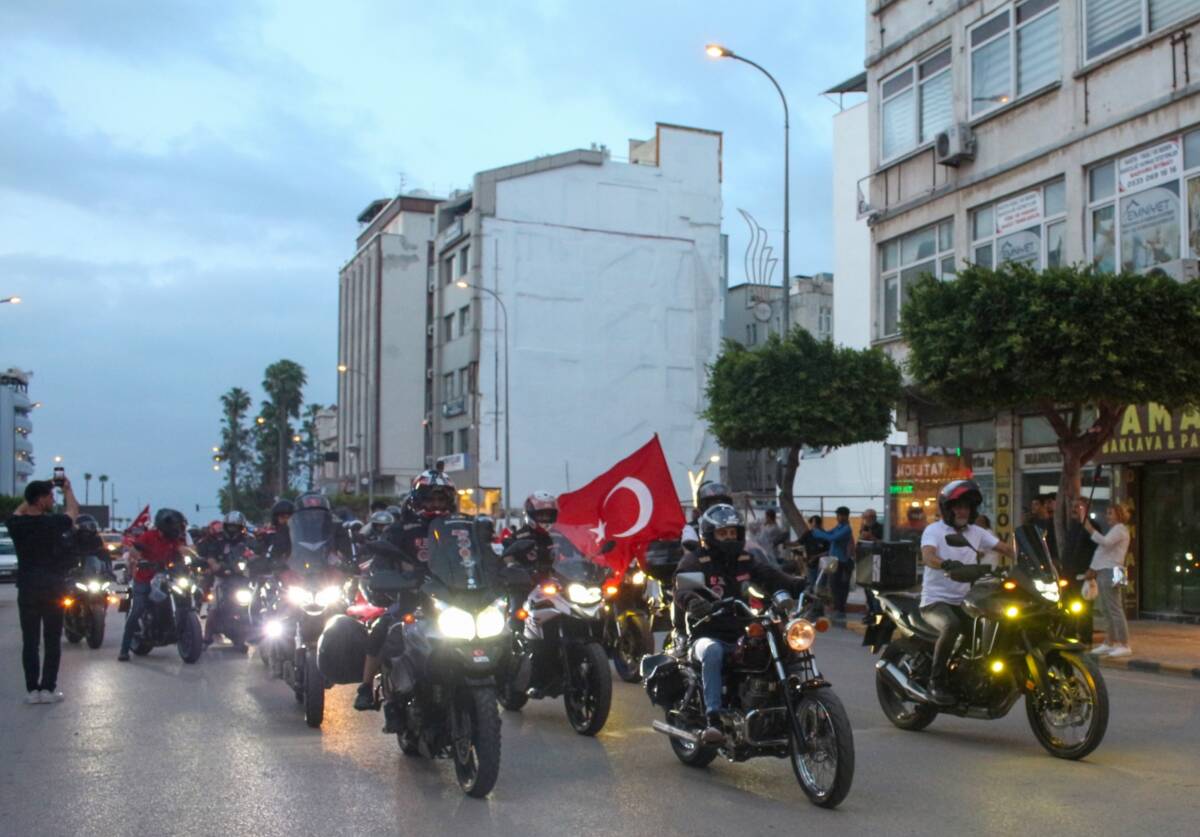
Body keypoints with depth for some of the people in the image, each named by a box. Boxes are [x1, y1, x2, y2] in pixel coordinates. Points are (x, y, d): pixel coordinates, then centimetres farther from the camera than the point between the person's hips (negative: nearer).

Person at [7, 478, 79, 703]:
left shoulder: (16, 524, -4)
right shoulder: (53, 523, -13)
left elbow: (20, 511, 22)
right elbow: (73, 512, 8)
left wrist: (39, 489, 25)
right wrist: (67, 489, 23)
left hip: (27, 590, 3)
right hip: (52, 589, -3)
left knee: (30, 641, 6)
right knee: (52, 641, 4)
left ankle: (32, 689, 5)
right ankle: (48, 688, 2)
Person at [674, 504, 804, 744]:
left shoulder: (746, 560, 16)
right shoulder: (695, 561, 0)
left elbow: (772, 577, 4)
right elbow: (682, 591, -18)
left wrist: (802, 585, -15)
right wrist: (698, 604, -41)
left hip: (743, 635, 4)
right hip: (709, 636, -4)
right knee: (712, 652, -37)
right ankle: (714, 719, -39)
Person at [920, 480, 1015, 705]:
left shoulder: (976, 532, 12)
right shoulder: (934, 530, -6)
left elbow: (1005, 548, 7)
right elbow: (927, 556, -26)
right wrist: (946, 564, -47)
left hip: (964, 601, 6)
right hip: (935, 601, -6)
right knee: (952, 625, -35)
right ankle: (936, 682, -21)